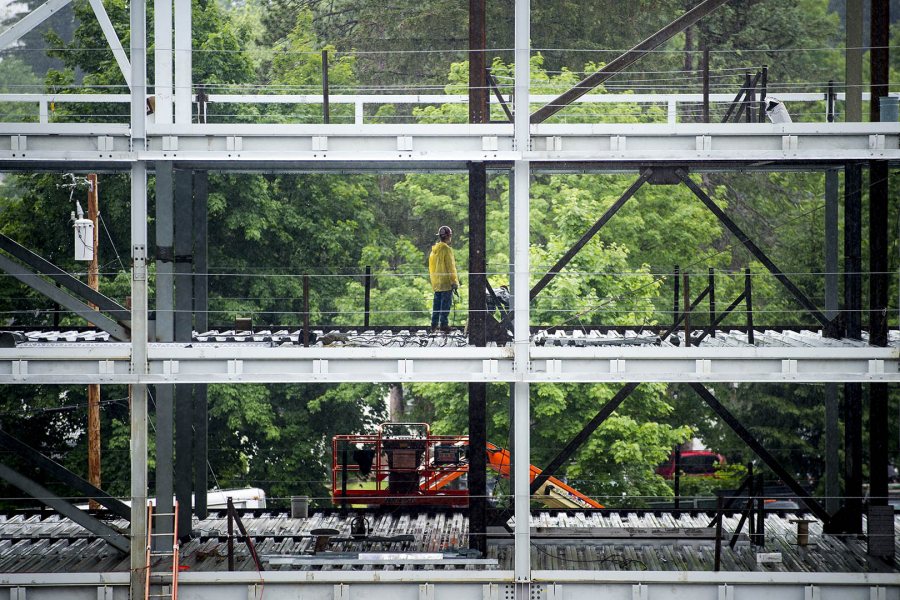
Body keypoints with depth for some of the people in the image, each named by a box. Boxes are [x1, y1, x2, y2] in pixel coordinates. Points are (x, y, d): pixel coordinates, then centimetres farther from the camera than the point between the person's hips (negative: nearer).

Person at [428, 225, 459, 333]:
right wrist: (454, 282, -11)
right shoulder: (446, 249, -14)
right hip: (446, 282, -8)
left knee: (437, 304, 12)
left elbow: (431, 266, 17)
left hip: (436, 283, 8)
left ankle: (434, 325, 13)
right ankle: (444, 324, -7)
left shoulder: (434, 249, 12)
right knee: (445, 304, -5)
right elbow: (450, 267, -15)